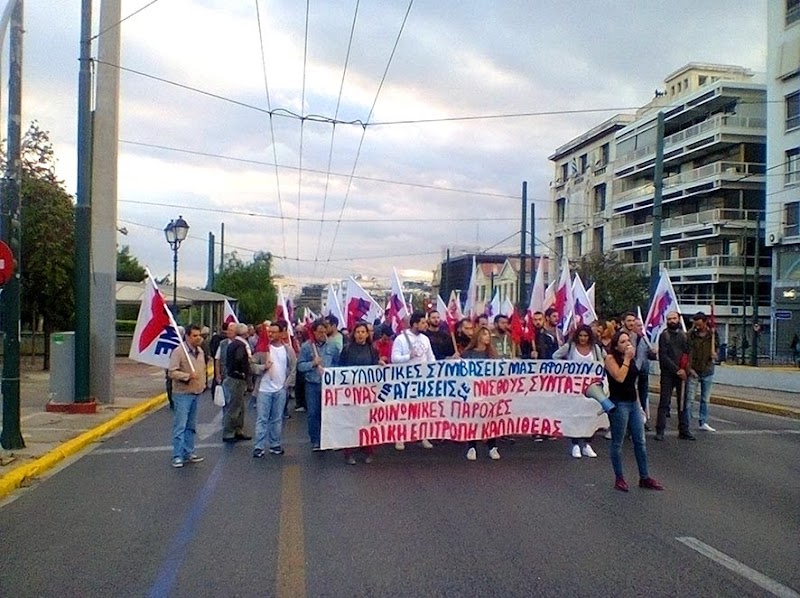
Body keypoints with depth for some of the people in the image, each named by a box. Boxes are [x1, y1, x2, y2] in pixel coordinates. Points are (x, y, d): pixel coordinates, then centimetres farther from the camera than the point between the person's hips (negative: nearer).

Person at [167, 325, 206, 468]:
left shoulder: (200, 351, 10)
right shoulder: (178, 352, -13)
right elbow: (172, 372, -18)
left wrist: (203, 384, 15)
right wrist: (188, 376, -26)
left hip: (196, 394, 7)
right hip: (182, 394, -7)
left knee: (191, 426, 14)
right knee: (180, 426, -5)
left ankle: (188, 453, 23)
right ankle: (177, 456, 1)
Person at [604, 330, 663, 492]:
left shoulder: (631, 359, 12)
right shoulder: (610, 358, -8)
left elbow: (632, 381, 17)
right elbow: (619, 377, -22)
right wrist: (626, 359, -16)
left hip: (633, 402, 7)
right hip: (618, 404, -7)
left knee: (640, 442, 8)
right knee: (617, 443, 2)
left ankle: (644, 478, 16)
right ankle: (619, 478, 13)